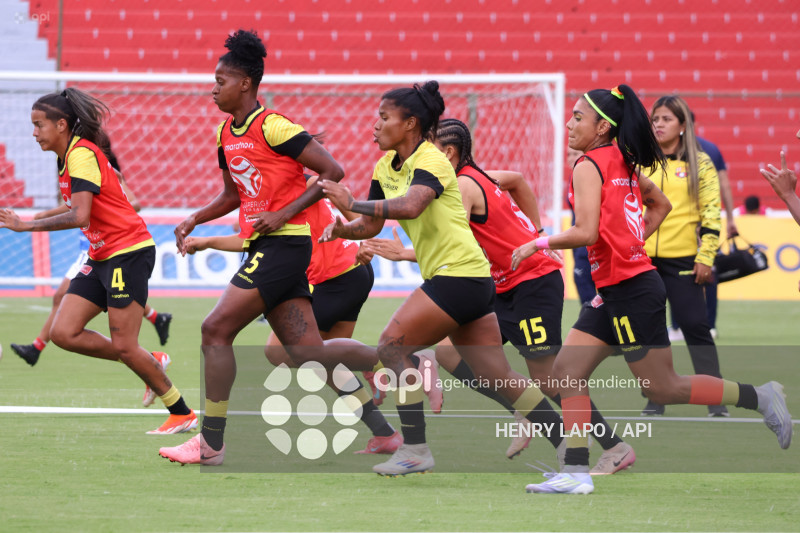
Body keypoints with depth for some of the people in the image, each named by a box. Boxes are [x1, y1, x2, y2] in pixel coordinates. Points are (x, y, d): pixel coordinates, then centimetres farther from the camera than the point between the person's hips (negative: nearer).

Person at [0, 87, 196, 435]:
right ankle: (149, 366, 12)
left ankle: (183, 414, 5)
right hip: (102, 258, 9)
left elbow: (80, 216, -27)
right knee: (63, 333, -3)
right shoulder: (68, 157, 13)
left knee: (123, 347, -9)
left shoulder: (83, 154, -16)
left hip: (128, 253, -9)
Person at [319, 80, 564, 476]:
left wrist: (352, 204, -35)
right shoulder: (385, 168, 12)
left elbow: (409, 206, -34)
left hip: (458, 273, -9)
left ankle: (415, 449, -9)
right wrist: (342, 229, -4)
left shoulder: (431, 161, -14)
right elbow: (371, 225, 16)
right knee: (498, 378, 8)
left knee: (393, 346, -12)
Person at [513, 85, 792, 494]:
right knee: (568, 369, 3)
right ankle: (576, 472, -1)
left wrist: (537, 244, -11)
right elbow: (660, 204, 26)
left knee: (663, 388, -1)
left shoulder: (589, 166, -14)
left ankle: (760, 397, 6)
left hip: (632, 291, -10)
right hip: (614, 291, 10)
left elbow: (586, 232, -23)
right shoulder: (623, 161, 12)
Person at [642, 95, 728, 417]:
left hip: (683, 259, -3)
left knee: (695, 326, -7)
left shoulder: (699, 164, 0)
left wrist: (706, 257, -9)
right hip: (643, 258, 4)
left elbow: (711, 212, -3)